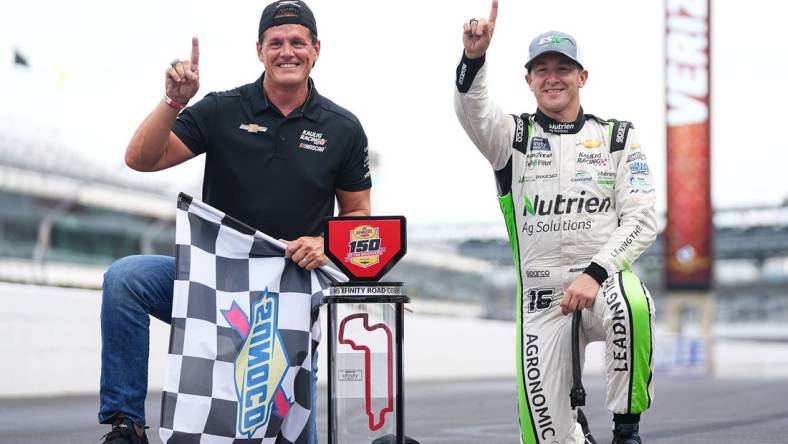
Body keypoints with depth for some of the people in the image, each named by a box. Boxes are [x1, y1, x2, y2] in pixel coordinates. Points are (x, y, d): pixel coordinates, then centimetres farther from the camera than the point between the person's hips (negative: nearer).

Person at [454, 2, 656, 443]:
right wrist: (474, 57, -36)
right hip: (541, 294, 1)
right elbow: (471, 108, -15)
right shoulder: (514, 136, 7)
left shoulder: (617, 137, 7)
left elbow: (642, 219, -4)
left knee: (632, 306, -39)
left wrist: (594, 273, -18)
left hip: (605, 278, -1)